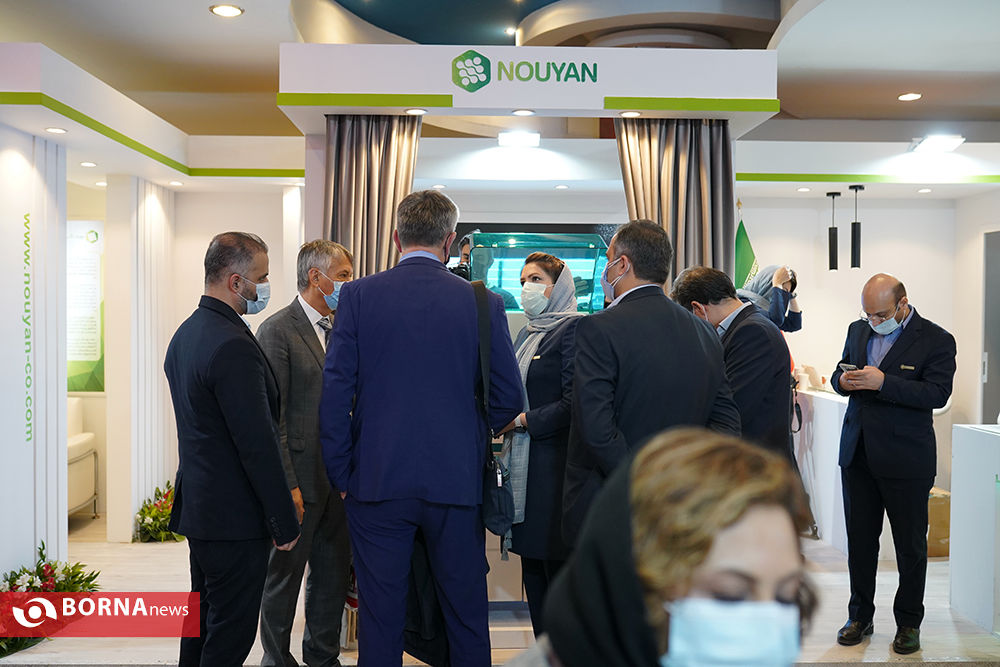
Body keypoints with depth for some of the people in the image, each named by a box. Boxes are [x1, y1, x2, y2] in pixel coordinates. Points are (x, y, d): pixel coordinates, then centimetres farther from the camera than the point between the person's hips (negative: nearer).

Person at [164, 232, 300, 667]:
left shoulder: (185, 334, 10)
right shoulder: (233, 346, -23)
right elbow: (258, 445, -23)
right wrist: (285, 521, -15)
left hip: (197, 506, 10)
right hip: (234, 517, -10)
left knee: (204, 620, 21)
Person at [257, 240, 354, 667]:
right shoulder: (277, 330, -11)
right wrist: (287, 485, -17)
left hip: (337, 480, 7)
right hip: (301, 480, -7)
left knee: (333, 574, 17)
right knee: (285, 577, 8)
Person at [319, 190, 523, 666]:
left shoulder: (359, 295, -3)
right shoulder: (483, 303, -2)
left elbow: (335, 394, -5)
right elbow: (509, 400, 0)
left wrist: (341, 475, 4)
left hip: (376, 483, 0)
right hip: (457, 481, 1)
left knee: (380, 615, 12)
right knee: (466, 613, 15)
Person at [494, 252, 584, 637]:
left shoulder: (573, 328, -8)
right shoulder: (526, 334, 19)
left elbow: (574, 403, -15)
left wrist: (523, 420, -12)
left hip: (553, 466, -9)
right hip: (524, 465, 9)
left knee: (558, 570, -2)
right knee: (532, 570, 13)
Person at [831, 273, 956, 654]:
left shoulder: (937, 341, -7)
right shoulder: (858, 331, 10)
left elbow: (938, 393, -17)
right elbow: (840, 370, 18)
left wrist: (883, 382, -27)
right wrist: (842, 379, -6)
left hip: (906, 459, -4)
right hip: (857, 453, 5)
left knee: (910, 545, 8)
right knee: (859, 540, 12)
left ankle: (909, 623, 25)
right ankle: (860, 616, 26)